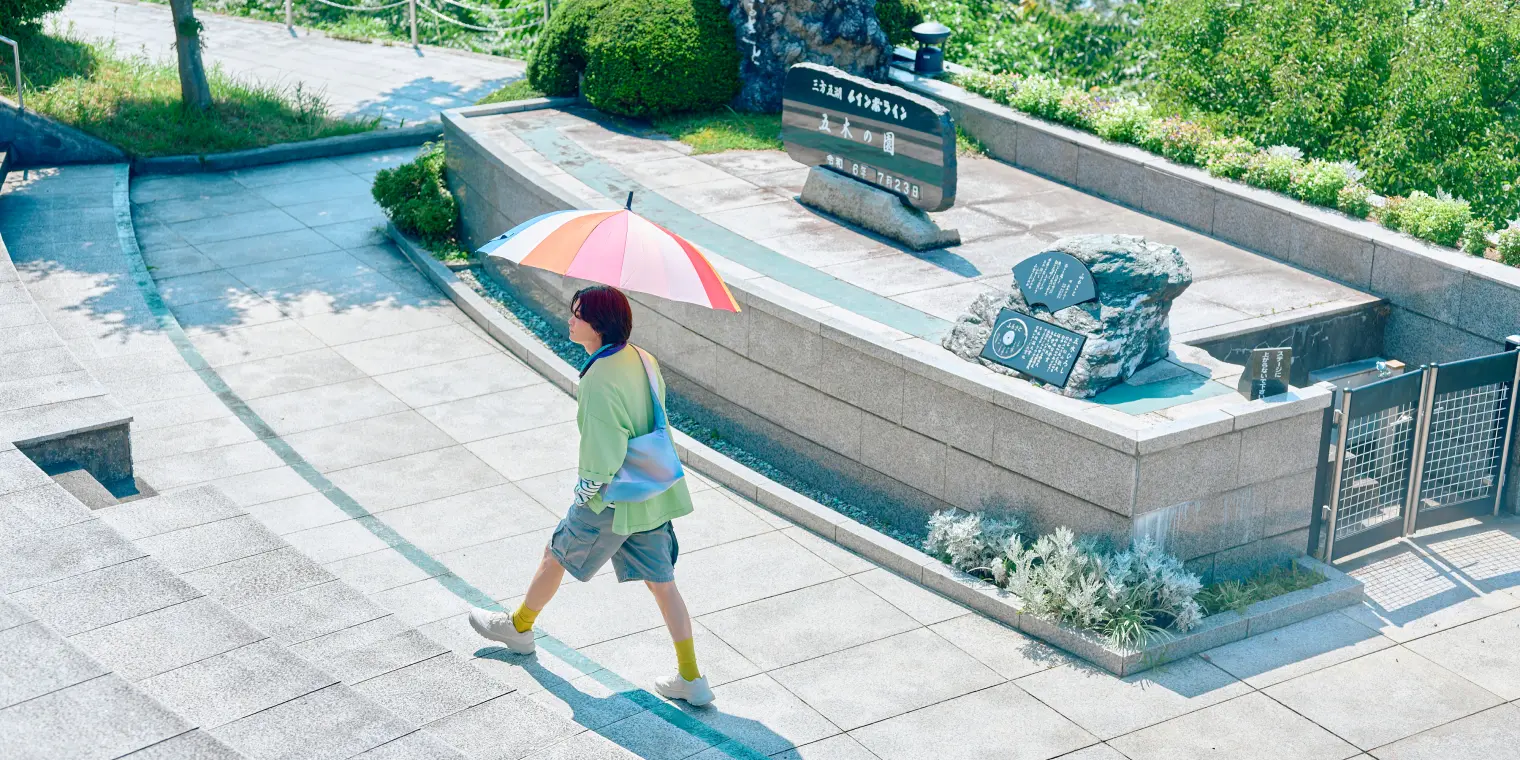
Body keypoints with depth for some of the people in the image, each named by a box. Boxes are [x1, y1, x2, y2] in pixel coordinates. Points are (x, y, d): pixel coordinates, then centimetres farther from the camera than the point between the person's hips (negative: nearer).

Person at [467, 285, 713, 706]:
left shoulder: (599, 380, -26)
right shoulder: (642, 360, -1)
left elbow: (604, 455, -25)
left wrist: (587, 490, -7)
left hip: (612, 499, -7)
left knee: (555, 556, 18)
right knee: (662, 581, 11)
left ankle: (519, 626, 41)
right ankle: (691, 679, 12)